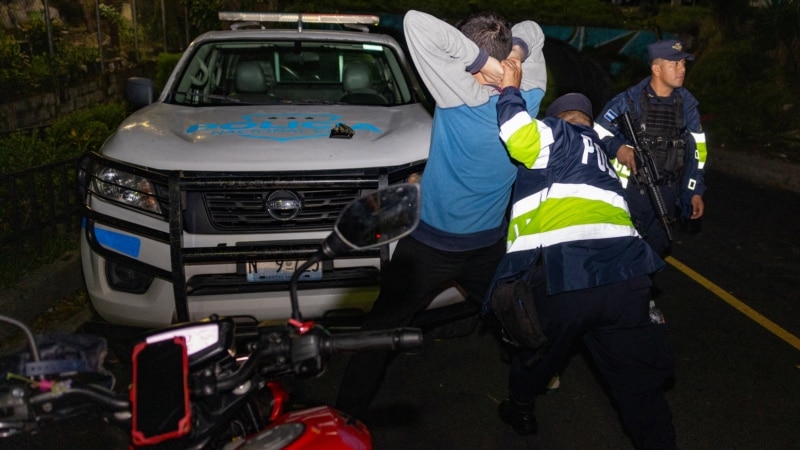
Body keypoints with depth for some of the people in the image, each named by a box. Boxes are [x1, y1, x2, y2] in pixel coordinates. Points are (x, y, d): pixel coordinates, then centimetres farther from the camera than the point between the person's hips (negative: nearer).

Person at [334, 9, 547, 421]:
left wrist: (482, 58, -26)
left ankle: (348, 415, 14)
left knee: (382, 326, 7)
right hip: (489, 244, 6)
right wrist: (515, 52, -9)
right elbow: (531, 30, 11)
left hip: (430, 244, -5)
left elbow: (416, 22, -28)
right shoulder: (528, 100, -6)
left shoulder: (464, 94, -23)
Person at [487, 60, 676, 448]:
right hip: (624, 274, 5)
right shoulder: (600, 153, 32)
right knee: (639, 378, 13)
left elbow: (522, 137, -10)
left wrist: (509, 90, 5)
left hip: (558, 274, -5)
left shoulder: (561, 133, 10)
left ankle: (519, 410, 45)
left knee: (535, 350, 22)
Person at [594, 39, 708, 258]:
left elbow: (697, 149, 9)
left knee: (659, 248, 16)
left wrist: (695, 191, 6)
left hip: (667, 195, 5)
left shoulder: (686, 104, 3)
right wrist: (618, 148, -26)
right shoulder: (629, 101, -10)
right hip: (630, 192, -4)